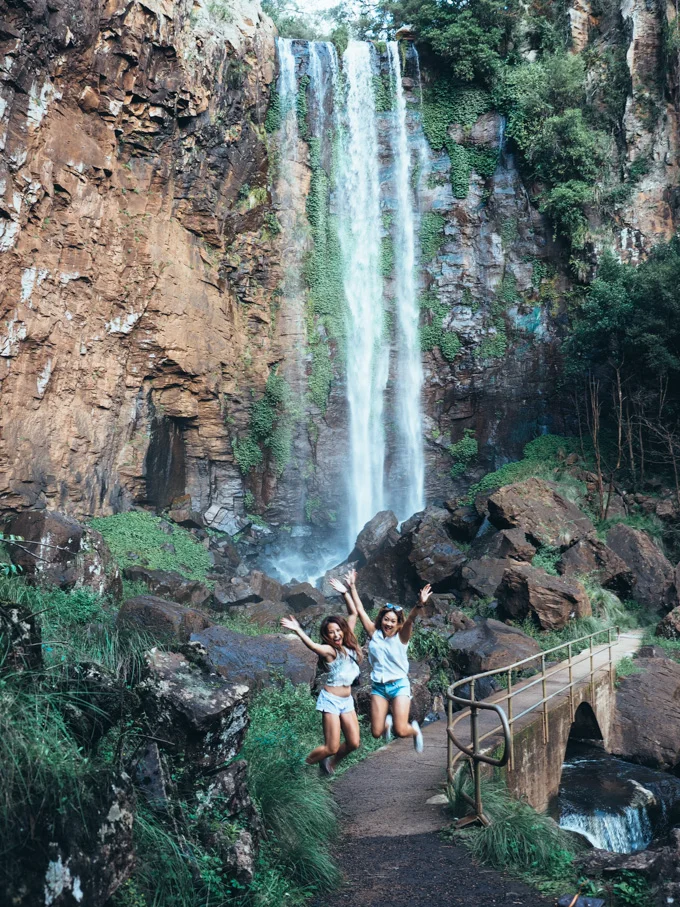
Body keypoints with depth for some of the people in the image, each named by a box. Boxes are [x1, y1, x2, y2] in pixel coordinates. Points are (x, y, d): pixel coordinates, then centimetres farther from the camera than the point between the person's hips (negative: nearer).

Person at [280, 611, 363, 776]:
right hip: (331, 700, -7)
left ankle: (331, 763, 27)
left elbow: (353, 614, 8)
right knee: (331, 748, -7)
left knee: (354, 743, 1)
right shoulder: (330, 650, -14)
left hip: (347, 700, 7)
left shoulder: (349, 644, 4)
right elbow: (313, 645, -37)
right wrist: (297, 629, -51)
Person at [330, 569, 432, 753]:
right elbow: (359, 611, -3)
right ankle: (387, 722, 37)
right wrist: (350, 589, -7)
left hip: (399, 685, -3)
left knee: (401, 731, -10)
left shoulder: (401, 637, -7)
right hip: (378, 686, 3)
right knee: (376, 732, 0)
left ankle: (415, 730, 27)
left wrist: (419, 605, -43)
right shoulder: (374, 634, -1)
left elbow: (410, 620, -25)